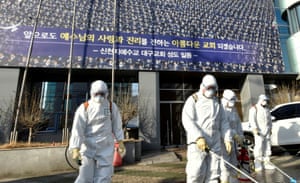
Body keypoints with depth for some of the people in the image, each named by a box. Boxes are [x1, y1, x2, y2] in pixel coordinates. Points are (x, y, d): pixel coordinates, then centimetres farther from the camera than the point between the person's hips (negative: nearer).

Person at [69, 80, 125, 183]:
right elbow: (77, 129, -10)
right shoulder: (84, 108, -8)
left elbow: (117, 125, 6)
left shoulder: (112, 107, -2)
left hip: (106, 147, 1)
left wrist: (120, 142, 7)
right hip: (88, 147, -1)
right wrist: (75, 149, -14)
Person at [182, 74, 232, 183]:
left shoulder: (216, 102, 18)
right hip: (198, 142, -5)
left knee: (213, 174, 8)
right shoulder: (193, 99, -1)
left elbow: (223, 122, 16)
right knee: (196, 173, -7)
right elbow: (187, 120, -12)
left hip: (215, 143, 6)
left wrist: (227, 139, 3)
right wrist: (199, 137, -23)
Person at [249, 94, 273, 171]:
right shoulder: (254, 108, -5)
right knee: (259, 146, -10)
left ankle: (266, 163, 16)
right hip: (259, 131, -7)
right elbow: (252, 120, -13)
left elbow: (269, 120, 24)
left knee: (267, 146, 7)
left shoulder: (267, 109, 18)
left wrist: (270, 129, 17)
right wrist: (255, 129, -21)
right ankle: (257, 164, -4)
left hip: (267, 131, 7)